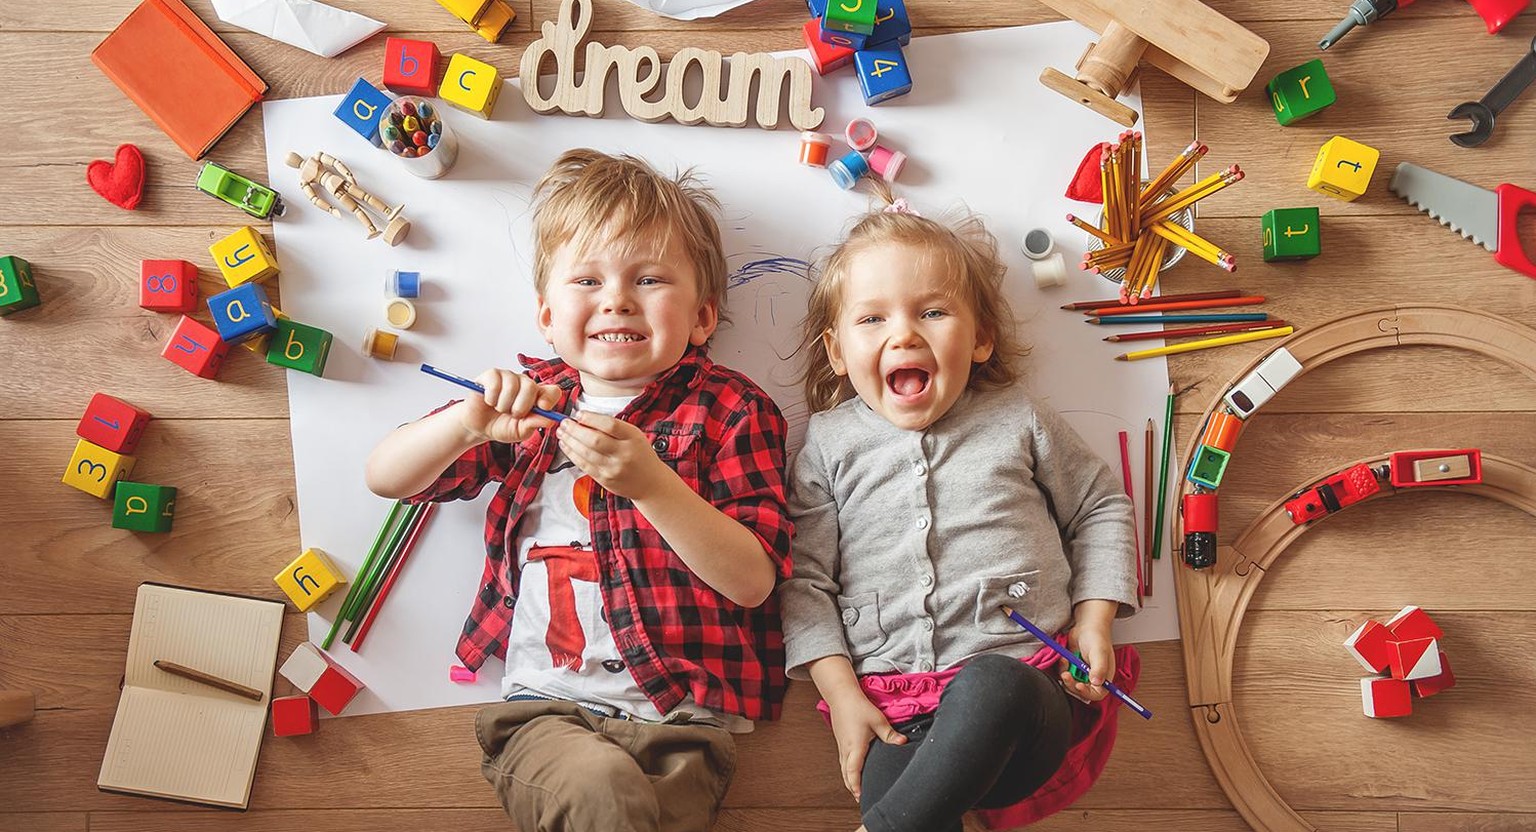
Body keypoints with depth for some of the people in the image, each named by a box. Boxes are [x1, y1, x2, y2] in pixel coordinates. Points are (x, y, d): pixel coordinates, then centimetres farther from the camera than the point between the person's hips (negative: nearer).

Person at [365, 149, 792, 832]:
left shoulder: (732, 409, 3)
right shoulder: (531, 401, 14)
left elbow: (754, 581, -7)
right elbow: (384, 478, 11)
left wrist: (649, 481, -21)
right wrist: (469, 422, -10)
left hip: (677, 718, -1)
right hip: (543, 704, 1)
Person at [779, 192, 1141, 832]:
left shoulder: (1017, 420, 12)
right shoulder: (830, 444, 10)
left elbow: (1101, 509, 22)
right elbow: (804, 579, 7)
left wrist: (1094, 622, 10)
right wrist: (841, 692, -2)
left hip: (1021, 684, 1)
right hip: (896, 712, 0)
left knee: (986, 685, -37)